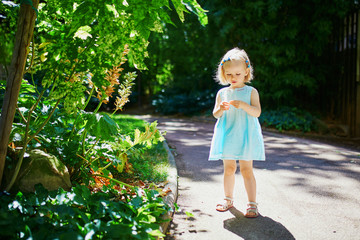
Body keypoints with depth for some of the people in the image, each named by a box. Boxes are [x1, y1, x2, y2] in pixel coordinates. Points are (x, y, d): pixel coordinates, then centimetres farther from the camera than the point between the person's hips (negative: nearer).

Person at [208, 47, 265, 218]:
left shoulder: (251, 92, 0)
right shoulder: (222, 93, 8)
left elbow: (257, 112, -11)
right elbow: (215, 114, 7)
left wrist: (243, 105, -27)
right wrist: (221, 109, -15)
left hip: (245, 135, -3)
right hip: (227, 135, 3)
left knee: (246, 169, -2)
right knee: (229, 168, 11)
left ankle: (252, 203, 6)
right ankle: (228, 199, 27)